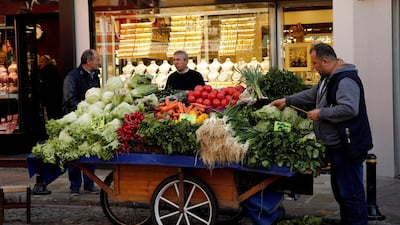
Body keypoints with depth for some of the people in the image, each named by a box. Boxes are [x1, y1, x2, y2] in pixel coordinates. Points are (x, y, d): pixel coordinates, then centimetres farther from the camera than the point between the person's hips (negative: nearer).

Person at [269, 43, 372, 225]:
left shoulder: (346, 80, -19)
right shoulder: (328, 79, 16)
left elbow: (349, 109, -31)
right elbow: (312, 94, 28)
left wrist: (321, 113, -21)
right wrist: (287, 101, 24)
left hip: (347, 147, -11)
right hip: (336, 145, 11)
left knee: (351, 192, -7)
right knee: (340, 190, 20)